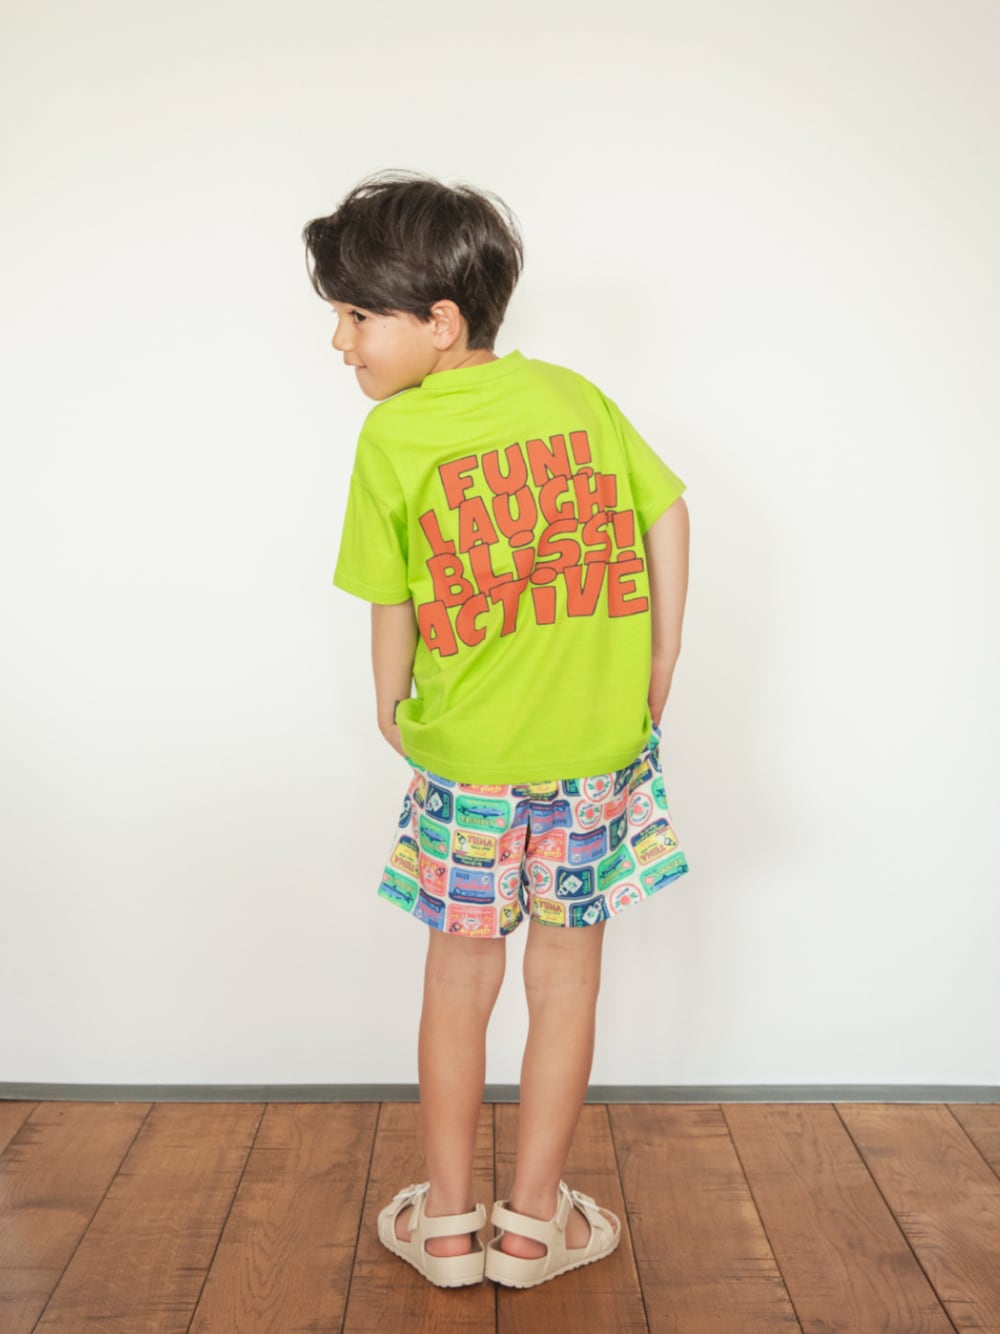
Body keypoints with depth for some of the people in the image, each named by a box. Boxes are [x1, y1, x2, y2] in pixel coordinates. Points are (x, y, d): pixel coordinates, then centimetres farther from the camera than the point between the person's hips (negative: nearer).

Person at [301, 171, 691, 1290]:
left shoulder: (393, 437, -8)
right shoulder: (570, 393, 2)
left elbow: (392, 601, -3)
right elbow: (667, 513, 5)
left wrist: (392, 709, 14)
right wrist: (659, 668, 12)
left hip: (467, 757, -2)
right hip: (600, 746, 2)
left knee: (459, 978, 15)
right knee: (566, 977, 13)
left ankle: (445, 1219, 28)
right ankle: (534, 1222, 26)